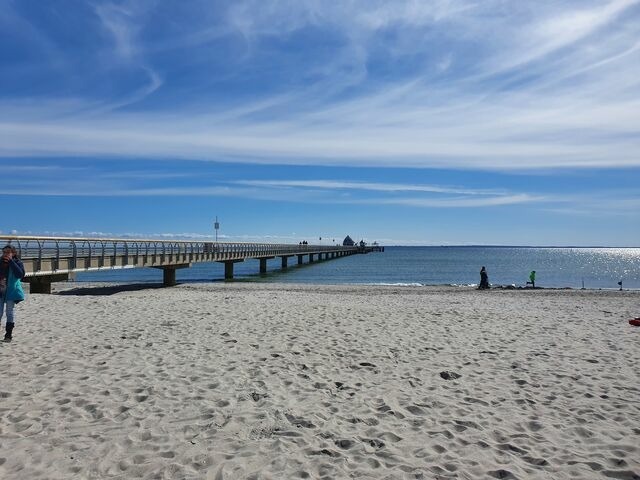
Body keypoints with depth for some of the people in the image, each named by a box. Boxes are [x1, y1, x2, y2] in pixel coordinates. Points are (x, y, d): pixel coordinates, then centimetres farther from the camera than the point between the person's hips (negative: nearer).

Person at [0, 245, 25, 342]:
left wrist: (11, 262, -24)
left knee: (9, 312, 1)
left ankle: (8, 334, 9)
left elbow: (21, 274, -23)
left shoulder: (17, 262, -6)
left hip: (11, 291, -4)